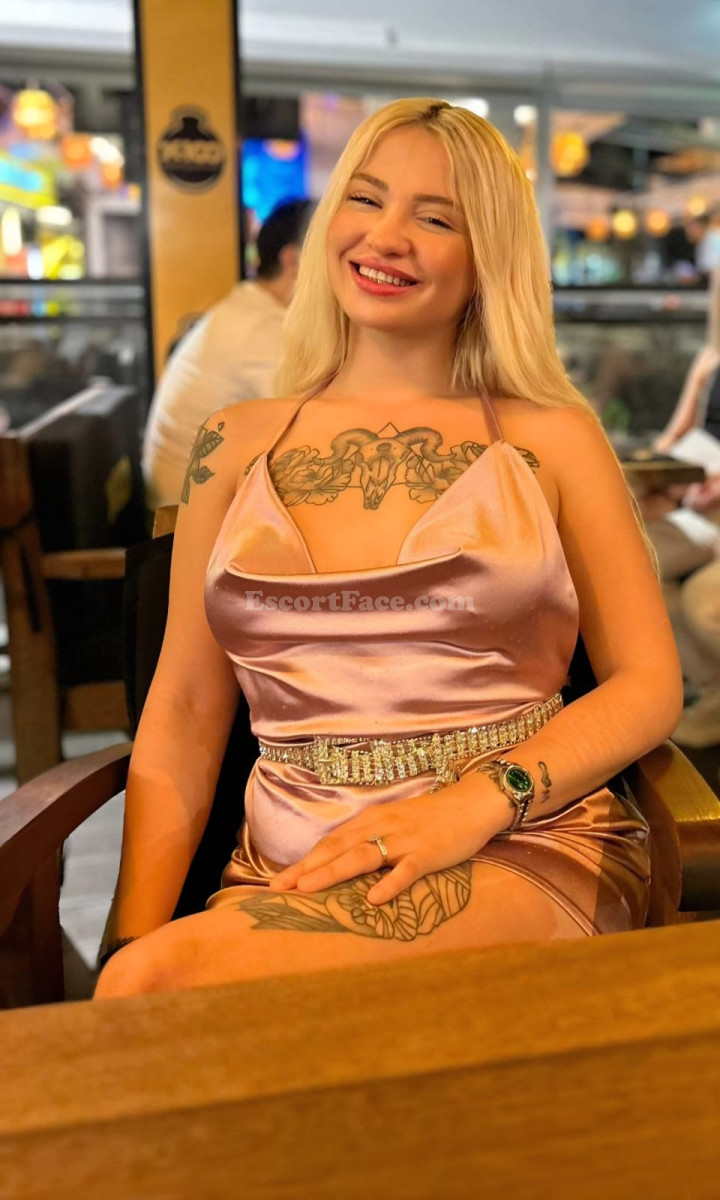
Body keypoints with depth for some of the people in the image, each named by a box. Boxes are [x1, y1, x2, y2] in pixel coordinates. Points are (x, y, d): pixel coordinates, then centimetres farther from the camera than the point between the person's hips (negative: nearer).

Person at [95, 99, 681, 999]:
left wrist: (477, 802, -14)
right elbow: (184, 716, 8)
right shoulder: (236, 444, 11)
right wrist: (131, 938, -5)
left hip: (525, 854, -2)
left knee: (167, 984, -27)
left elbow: (649, 684, 3)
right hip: (290, 878, 3)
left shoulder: (551, 440, 6)